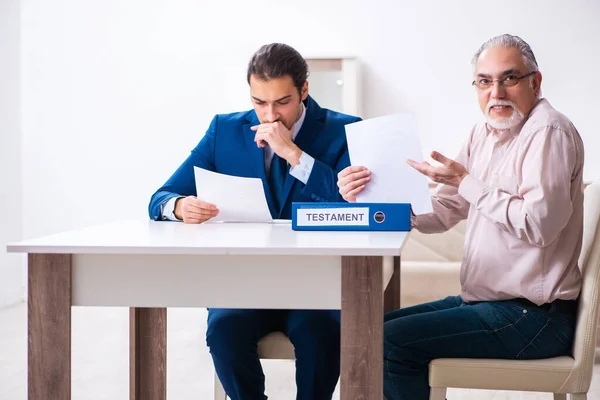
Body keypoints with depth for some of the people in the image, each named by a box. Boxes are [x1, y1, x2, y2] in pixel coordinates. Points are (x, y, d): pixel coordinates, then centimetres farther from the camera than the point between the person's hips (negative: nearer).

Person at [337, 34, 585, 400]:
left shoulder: (548, 132, -15)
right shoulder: (484, 135, 12)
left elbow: (538, 224, -25)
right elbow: (442, 213, 10)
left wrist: (465, 181, -18)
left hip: (532, 316, -9)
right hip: (486, 301, 9)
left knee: (391, 342, -17)